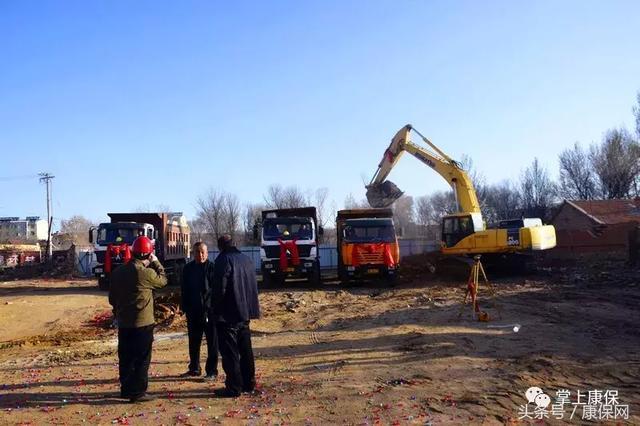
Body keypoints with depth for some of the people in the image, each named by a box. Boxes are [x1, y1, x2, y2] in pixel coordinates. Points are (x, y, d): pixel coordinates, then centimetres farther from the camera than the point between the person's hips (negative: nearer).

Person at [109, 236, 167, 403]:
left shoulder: (118, 271, 3)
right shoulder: (147, 272, -18)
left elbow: (112, 298, 12)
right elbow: (163, 281, 1)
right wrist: (156, 262, 8)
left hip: (123, 323, 7)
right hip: (143, 323, -7)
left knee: (125, 358, 15)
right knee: (141, 359, 3)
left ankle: (126, 389, 25)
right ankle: (138, 392, 7)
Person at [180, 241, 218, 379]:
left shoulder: (212, 268, -9)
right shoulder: (188, 268, 6)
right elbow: (184, 290, 11)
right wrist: (185, 308, 4)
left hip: (209, 311, -5)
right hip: (193, 311, 5)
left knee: (212, 342, 3)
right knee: (193, 342, 15)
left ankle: (212, 371, 11)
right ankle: (194, 368, 29)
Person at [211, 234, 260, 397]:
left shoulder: (223, 260, -12)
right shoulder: (247, 260, 11)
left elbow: (219, 288, -18)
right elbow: (253, 287, 15)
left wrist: (215, 309, -7)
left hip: (228, 315, -8)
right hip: (245, 313, 8)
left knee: (230, 352, -1)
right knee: (245, 350, 15)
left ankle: (234, 387, 2)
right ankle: (248, 383, 23)